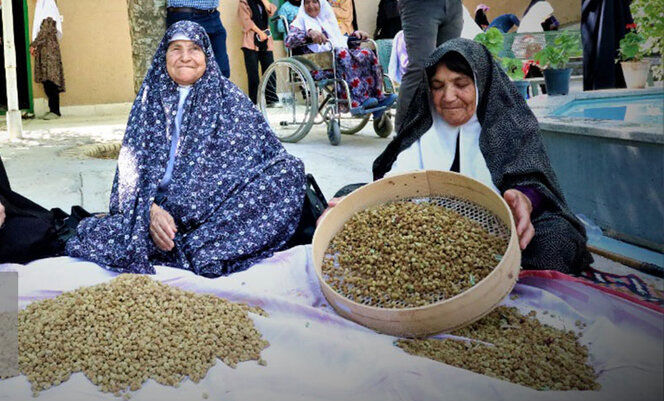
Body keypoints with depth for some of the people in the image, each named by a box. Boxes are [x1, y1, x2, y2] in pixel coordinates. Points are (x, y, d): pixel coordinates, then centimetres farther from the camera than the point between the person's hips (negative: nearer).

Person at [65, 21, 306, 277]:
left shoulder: (229, 98, 10)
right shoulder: (150, 98, 13)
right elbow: (133, 163, 4)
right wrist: (151, 210, -16)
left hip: (219, 209, 0)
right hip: (161, 205, 1)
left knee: (290, 170, -26)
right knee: (91, 237, -23)